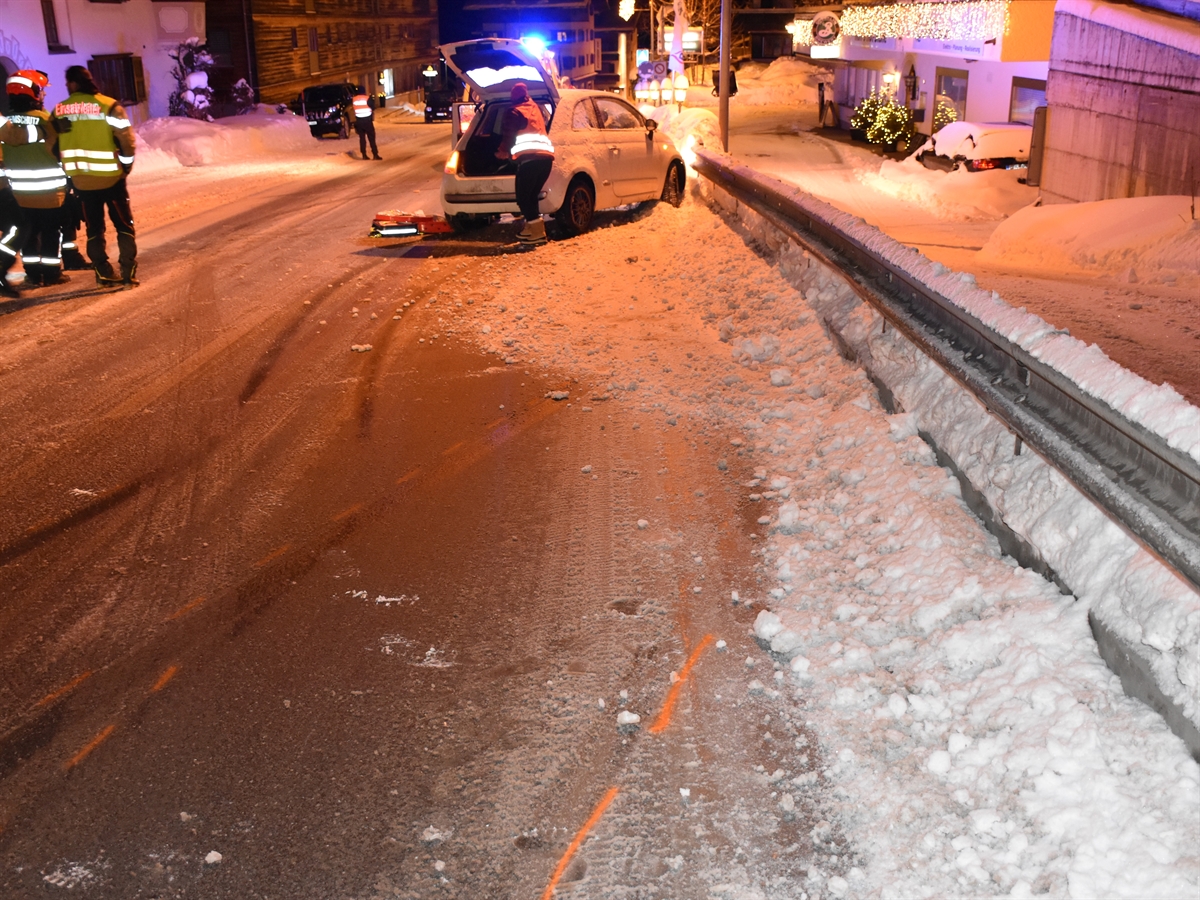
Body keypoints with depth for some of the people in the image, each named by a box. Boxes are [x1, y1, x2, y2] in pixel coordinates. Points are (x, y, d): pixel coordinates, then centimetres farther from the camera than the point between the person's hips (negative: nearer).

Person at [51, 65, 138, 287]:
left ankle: (103, 272, 13)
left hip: (81, 179, 3)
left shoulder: (59, 111, 1)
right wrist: (126, 165, 4)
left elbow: (54, 145, 5)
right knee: (124, 224, 8)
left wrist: (67, 170, 17)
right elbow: (126, 139, -12)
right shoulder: (109, 106, -10)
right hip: (110, 177, -3)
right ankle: (128, 271, 3)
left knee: (94, 227, 14)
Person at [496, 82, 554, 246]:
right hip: (546, 155, 7)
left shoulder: (513, 112, 8)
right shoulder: (536, 109, 26)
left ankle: (538, 233, -8)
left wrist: (504, 152, 25)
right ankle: (530, 228, 23)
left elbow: (508, 135, 8)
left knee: (523, 197, -2)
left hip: (529, 157, -7)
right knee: (531, 195, 19)